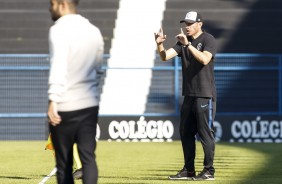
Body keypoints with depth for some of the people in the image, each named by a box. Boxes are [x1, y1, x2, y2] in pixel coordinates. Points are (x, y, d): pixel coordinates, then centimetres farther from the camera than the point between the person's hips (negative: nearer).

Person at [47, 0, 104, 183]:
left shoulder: (60, 30, -9)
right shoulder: (94, 31, 12)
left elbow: (59, 67, -21)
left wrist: (54, 100, -28)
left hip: (65, 107, -5)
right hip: (90, 104, 5)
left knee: (64, 162, 6)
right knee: (88, 157, 0)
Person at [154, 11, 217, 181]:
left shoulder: (208, 40, -8)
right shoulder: (183, 41, 12)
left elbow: (204, 59, -25)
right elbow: (165, 56, 3)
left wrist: (188, 44, -30)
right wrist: (160, 45, -17)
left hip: (205, 95, -8)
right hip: (189, 95, 8)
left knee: (205, 132, -7)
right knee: (185, 132, 9)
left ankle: (209, 171, -3)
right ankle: (189, 170, 16)